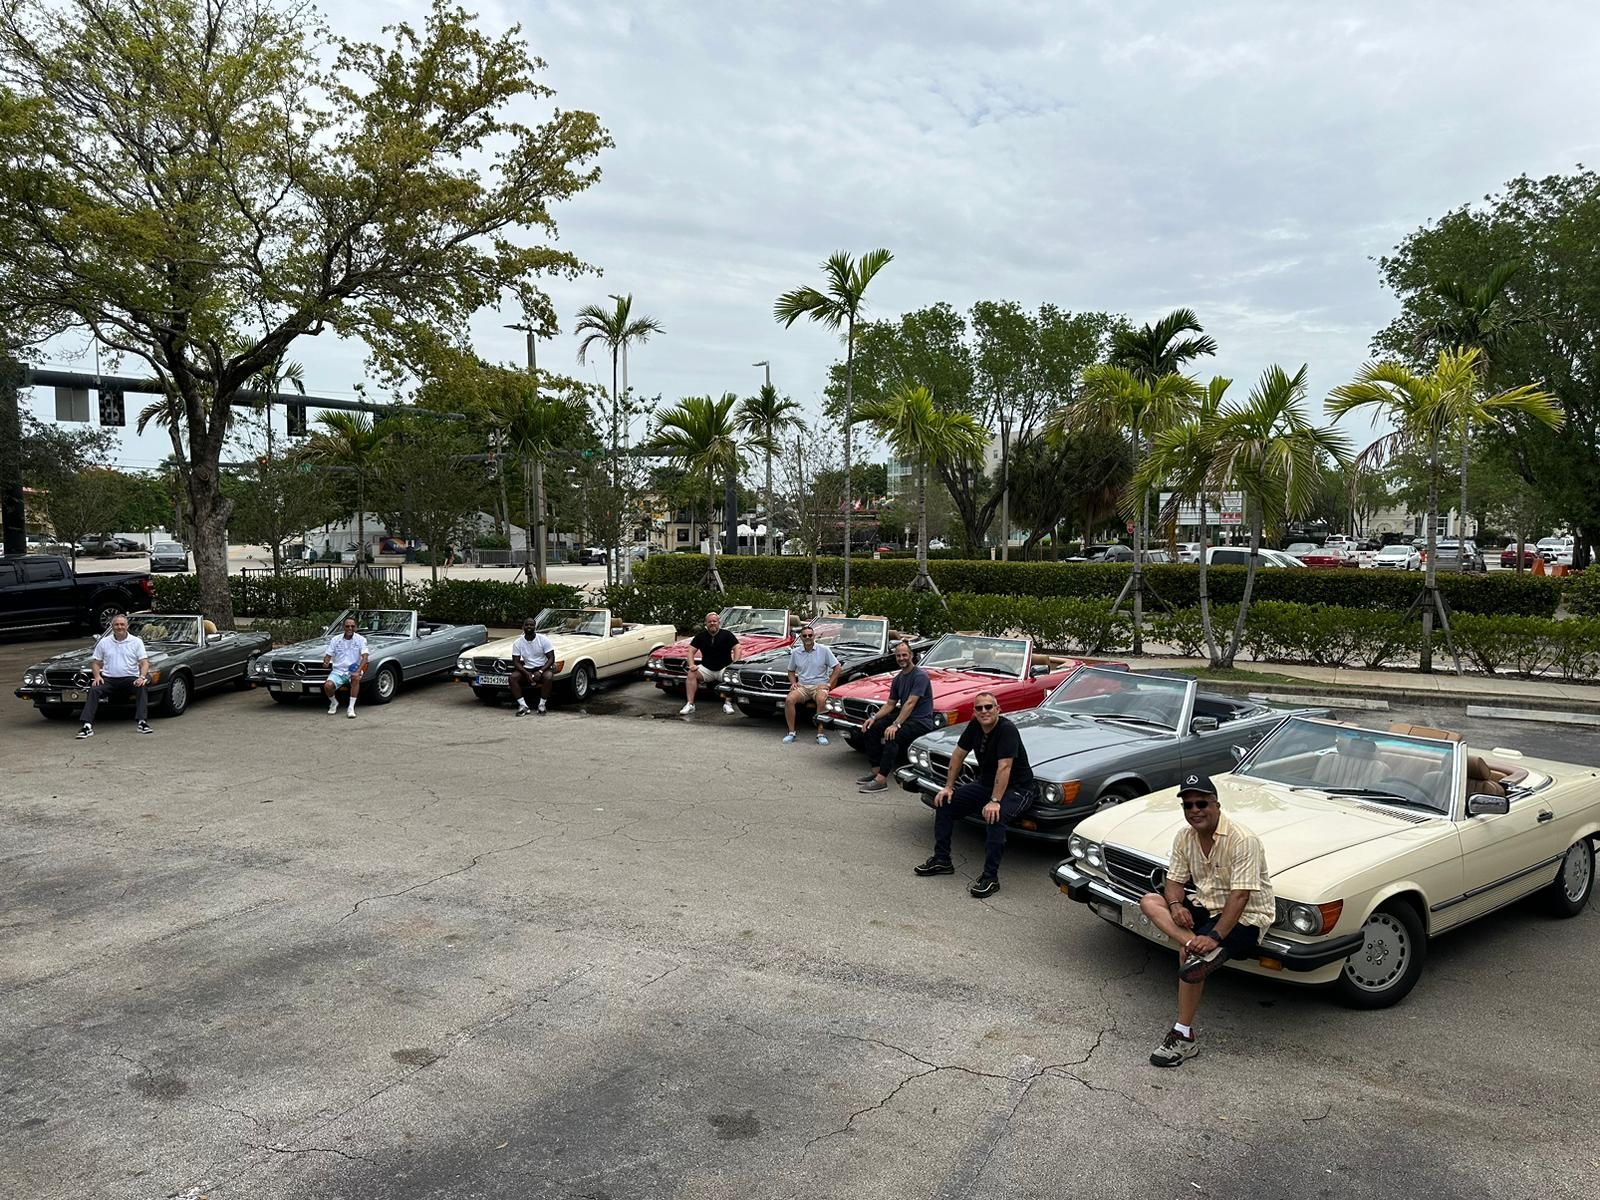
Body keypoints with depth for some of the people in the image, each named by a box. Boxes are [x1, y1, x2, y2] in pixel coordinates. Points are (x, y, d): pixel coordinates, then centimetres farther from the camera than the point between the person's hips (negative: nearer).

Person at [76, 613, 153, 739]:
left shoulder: (136, 642, 8)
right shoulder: (104, 642, 13)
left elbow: (144, 662, 2)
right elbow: (96, 663, 16)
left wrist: (142, 677, -17)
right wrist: (97, 676, -5)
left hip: (130, 678, -2)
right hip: (109, 679, 2)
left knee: (141, 688, -32)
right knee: (94, 690, -26)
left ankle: (141, 722, -35)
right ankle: (87, 725, -32)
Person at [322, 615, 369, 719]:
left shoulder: (360, 639, -3)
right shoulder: (336, 639, 4)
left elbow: (364, 657, -13)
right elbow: (328, 655, 5)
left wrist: (358, 671, -28)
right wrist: (326, 662, -21)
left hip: (353, 671, -2)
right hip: (337, 671, 2)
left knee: (356, 678, -37)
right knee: (327, 686, -27)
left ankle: (351, 708, -27)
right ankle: (334, 703, 8)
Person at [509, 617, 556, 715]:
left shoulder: (544, 640, -9)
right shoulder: (518, 643, -2)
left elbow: (551, 659, -10)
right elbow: (516, 662, -4)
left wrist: (540, 671, -25)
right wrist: (527, 674, -22)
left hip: (543, 667, -2)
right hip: (527, 669, 2)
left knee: (548, 677, -36)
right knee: (513, 677, -26)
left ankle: (542, 705, -18)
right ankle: (523, 705, -19)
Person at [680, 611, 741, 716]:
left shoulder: (726, 635, -4)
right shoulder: (701, 636, 4)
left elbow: (737, 648, -11)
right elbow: (691, 651, 3)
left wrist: (735, 664, -24)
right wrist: (691, 665, -14)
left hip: (724, 669, -2)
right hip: (706, 669, 2)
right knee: (691, 674, -24)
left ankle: (728, 704, -23)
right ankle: (690, 705, -25)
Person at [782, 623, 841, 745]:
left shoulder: (824, 650, -1)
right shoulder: (795, 652, 8)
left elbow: (837, 668, 1)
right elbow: (791, 671, 20)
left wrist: (829, 684, -7)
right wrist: (793, 683, 1)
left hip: (819, 685, -3)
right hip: (802, 686, 3)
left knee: (821, 700, -37)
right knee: (789, 699, -28)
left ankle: (820, 733, -25)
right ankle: (791, 732, -15)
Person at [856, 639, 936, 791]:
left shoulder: (920, 676, -14)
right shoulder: (898, 679, 12)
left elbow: (910, 703, -22)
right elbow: (890, 704, 14)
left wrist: (896, 725, -29)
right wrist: (874, 717, -3)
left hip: (921, 721, -9)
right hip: (903, 716, 9)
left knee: (892, 736, -33)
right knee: (870, 728, -7)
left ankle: (881, 780, -32)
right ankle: (876, 770, -3)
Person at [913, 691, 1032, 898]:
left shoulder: (1007, 730, -26)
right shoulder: (975, 726, -4)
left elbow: (1004, 768, -33)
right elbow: (958, 755, 6)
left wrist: (995, 801, -39)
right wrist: (948, 787, 2)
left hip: (1016, 789, -8)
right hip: (985, 783, 8)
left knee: (995, 816, -36)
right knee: (943, 802, -1)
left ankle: (990, 877, -26)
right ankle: (941, 861, 9)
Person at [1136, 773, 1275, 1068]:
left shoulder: (1243, 841, -22)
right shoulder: (1185, 837, 0)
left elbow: (1240, 896, -27)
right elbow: (1175, 880, 5)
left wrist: (1215, 936, -33)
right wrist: (1176, 905, -19)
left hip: (1245, 917, -7)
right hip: (1206, 905, 7)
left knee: (1189, 956, -25)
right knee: (1149, 901, -11)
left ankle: (1184, 1037, -13)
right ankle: (1193, 944, -32)